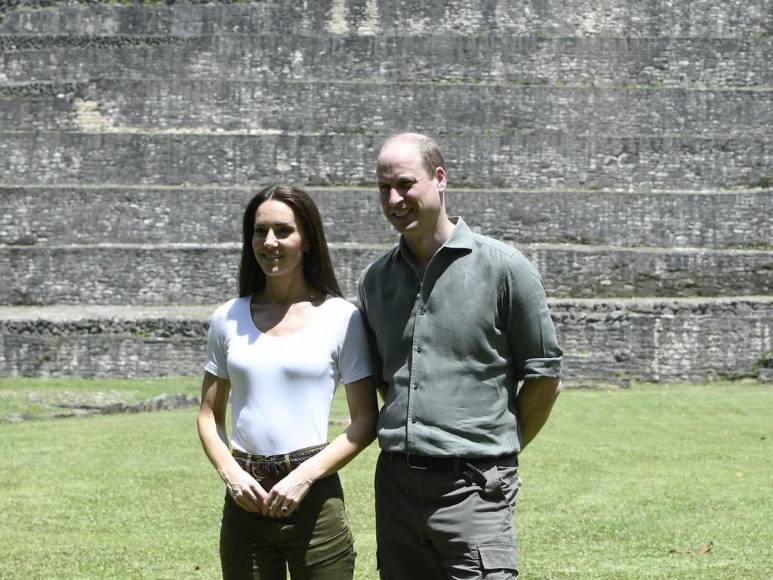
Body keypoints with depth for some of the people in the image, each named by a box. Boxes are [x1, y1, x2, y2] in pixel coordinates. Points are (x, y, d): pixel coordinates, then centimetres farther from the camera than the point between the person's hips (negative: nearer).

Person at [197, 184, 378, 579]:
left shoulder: (341, 317, -1)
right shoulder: (229, 319, 7)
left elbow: (365, 421, -2)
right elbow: (209, 415, 11)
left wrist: (305, 476, -12)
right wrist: (230, 473, -6)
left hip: (314, 500, -3)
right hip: (245, 499, 3)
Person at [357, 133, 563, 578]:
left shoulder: (503, 266, -5)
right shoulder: (376, 279, 11)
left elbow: (545, 376, 0)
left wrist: (503, 446, 5)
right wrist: (410, 441, 14)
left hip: (473, 487, -5)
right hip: (396, 485, 5)